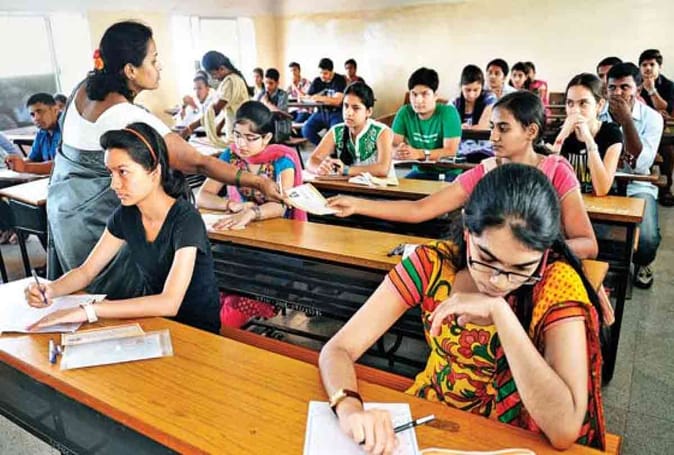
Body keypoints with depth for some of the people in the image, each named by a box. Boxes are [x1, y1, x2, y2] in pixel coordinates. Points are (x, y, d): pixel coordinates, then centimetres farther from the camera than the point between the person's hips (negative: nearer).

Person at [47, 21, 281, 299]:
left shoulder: (83, 88, -3)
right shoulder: (130, 118, -28)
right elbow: (198, 163, -27)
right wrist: (259, 182, -23)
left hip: (65, 202, 8)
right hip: (96, 216, -8)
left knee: (82, 290, 21)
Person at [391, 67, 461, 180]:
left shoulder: (448, 112, -11)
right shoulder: (404, 113, 0)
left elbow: (451, 151, -19)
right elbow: (392, 146, -5)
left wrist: (419, 154, -32)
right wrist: (398, 152, -30)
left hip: (447, 172, -3)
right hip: (419, 172, 3)